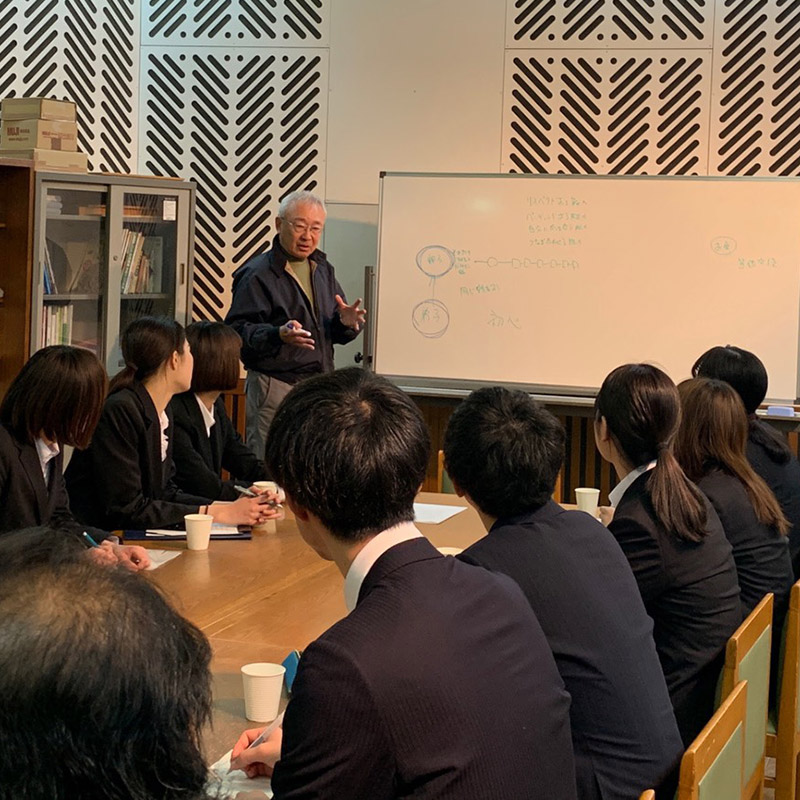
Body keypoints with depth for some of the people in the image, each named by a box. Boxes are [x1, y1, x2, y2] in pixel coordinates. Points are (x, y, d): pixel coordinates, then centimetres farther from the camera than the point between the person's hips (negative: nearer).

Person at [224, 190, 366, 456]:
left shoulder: (323, 269, 15)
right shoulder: (257, 274, -9)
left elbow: (335, 334, 19)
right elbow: (237, 331, -16)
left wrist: (345, 323, -4)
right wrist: (277, 335, -32)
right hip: (275, 387, -7)